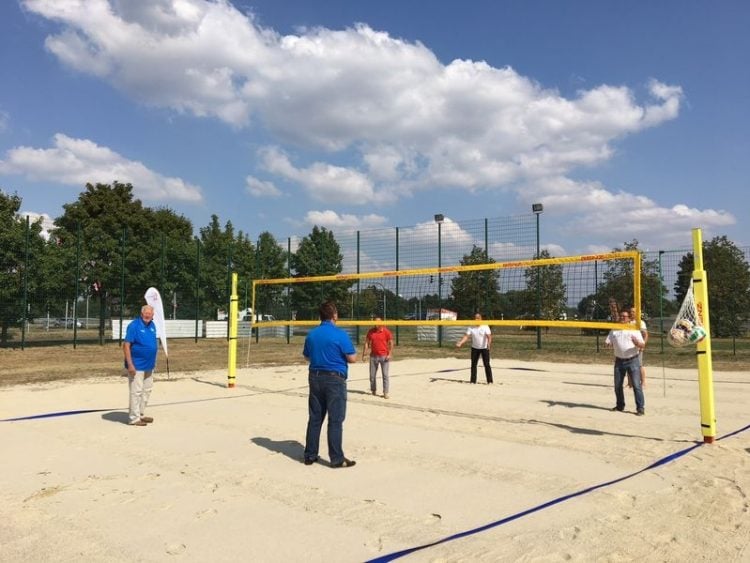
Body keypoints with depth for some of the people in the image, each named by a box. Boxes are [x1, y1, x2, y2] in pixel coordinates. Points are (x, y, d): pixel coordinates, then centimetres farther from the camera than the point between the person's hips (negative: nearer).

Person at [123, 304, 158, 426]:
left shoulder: (152, 325, 7)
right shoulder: (134, 325, -15)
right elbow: (126, 345, -17)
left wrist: (153, 361, 17)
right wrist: (130, 365, -22)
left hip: (149, 365, 8)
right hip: (136, 365, -8)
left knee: (147, 390, 15)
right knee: (136, 391, -3)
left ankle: (141, 414, 27)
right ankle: (134, 418, 7)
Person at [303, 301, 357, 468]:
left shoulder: (311, 334, 6)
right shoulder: (340, 335, -13)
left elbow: (307, 356, 17)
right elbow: (352, 358, -12)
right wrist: (340, 355, 9)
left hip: (315, 377, 6)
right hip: (335, 379, -6)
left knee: (315, 418, 12)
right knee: (335, 420, -1)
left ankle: (310, 455, 19)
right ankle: (337, 458, 3)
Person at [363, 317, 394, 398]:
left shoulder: (386, 332, -5)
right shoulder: (371, 331, 4)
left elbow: (391, 343, -3)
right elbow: (367, 343, 7)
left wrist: (389, 354, -12)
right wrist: (364, 354, 2)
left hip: (384, 356, -3)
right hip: (373, 356, 3)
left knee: (385, 375, -2)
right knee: (372, 375, 9)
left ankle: (385, 393, 1)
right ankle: (373, 390, 23)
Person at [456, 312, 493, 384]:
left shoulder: (485, 327, -12)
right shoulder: (471, 327, -3)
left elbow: (489, 336, -22)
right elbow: (466, 336, -11)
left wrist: (489, 344, -42)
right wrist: (460, 343, -26)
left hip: (484, 348, -4)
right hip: (474, 348, 4)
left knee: (486, 364, -4)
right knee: (473, 364, 6)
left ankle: (489, 381, 5)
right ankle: (473, 381, 15)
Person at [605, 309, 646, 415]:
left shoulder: (634, 330, 1)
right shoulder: (614, 330, 11)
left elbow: (642, 345, -4)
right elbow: (608, 342, 11)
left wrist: (637, 343, -27)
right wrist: (608, 344, -13)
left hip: (633, 360, -4)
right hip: (619, 361, 4)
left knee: (636, 385, -7)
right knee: (617, 385, 9)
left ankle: (640, 408, -2)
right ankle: (620, 406, 24)